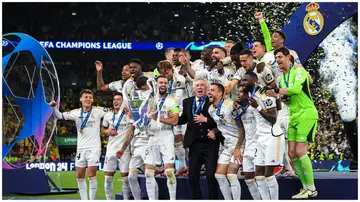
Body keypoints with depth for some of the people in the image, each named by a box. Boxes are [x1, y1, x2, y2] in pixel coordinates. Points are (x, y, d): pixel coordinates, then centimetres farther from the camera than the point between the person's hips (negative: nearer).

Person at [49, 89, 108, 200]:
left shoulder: (98, 111, -4)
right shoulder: (76, 112, 5)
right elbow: (59, 116, 7)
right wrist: (54, 107, -9)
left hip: (94, 148, -4)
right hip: (81, 148, 4)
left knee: (91, 175, -9)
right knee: (79, 176, 6)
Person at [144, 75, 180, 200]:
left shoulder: (171, 101, -1)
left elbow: (174, 120, -12)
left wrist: (158, 118, -12)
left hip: (166, 136, -5)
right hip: (152, 137, 5)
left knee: (169, 170, -13)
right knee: (148, 171, 3)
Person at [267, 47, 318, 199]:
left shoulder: (298, 70, -9)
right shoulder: (282, 77, 15)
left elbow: (296, 89, -26)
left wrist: (276, 91, -23)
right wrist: (275, 95, 3)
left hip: (306, 114, -8)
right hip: (294, 117, 8)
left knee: (300, 152, -13)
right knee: (292, 153, 3)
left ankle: (311, 189, -4)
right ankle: (306, 188, 12)